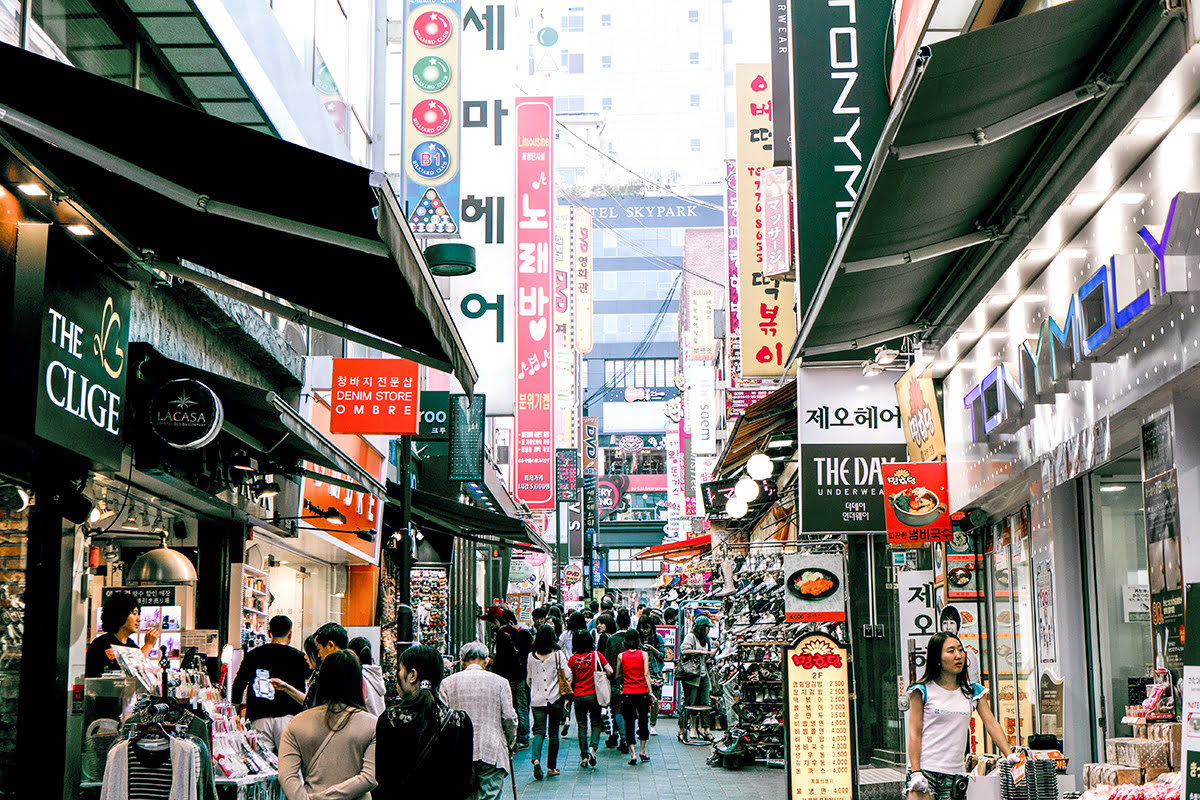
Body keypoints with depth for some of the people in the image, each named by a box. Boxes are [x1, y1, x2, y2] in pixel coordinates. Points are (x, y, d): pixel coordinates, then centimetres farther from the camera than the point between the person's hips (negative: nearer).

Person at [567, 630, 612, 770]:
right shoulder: (596, 655, -3)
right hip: (594, 695, -1)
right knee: (596, 723, 10)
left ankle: (584, 756, 5)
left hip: (579, 696, 1)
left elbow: (570, 680, 0)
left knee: (582, 725, 7)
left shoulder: (573, 659, 0)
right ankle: (593, 747, -14)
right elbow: (610, 671, -7)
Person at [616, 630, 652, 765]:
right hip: (642, 692, 0)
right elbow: (646, 674, -5)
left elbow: (617, 676, 9)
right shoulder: (644, 654, 1)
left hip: (627, 693, 0)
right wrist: (650, 691, -4)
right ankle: (642, 751, 20)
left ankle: (633, 754, -3)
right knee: (643, 721, 17)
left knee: (629, 724, 5)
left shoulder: (621, 656, 3)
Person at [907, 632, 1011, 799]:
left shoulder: (972, 691, 13)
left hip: (955, 775, 3)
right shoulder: (923, 691, 2)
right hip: (925, 769, -3)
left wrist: (1011, 757, -4)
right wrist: (916, 772, -11)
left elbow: (992, 725, 9)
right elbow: (914, 733, -2)